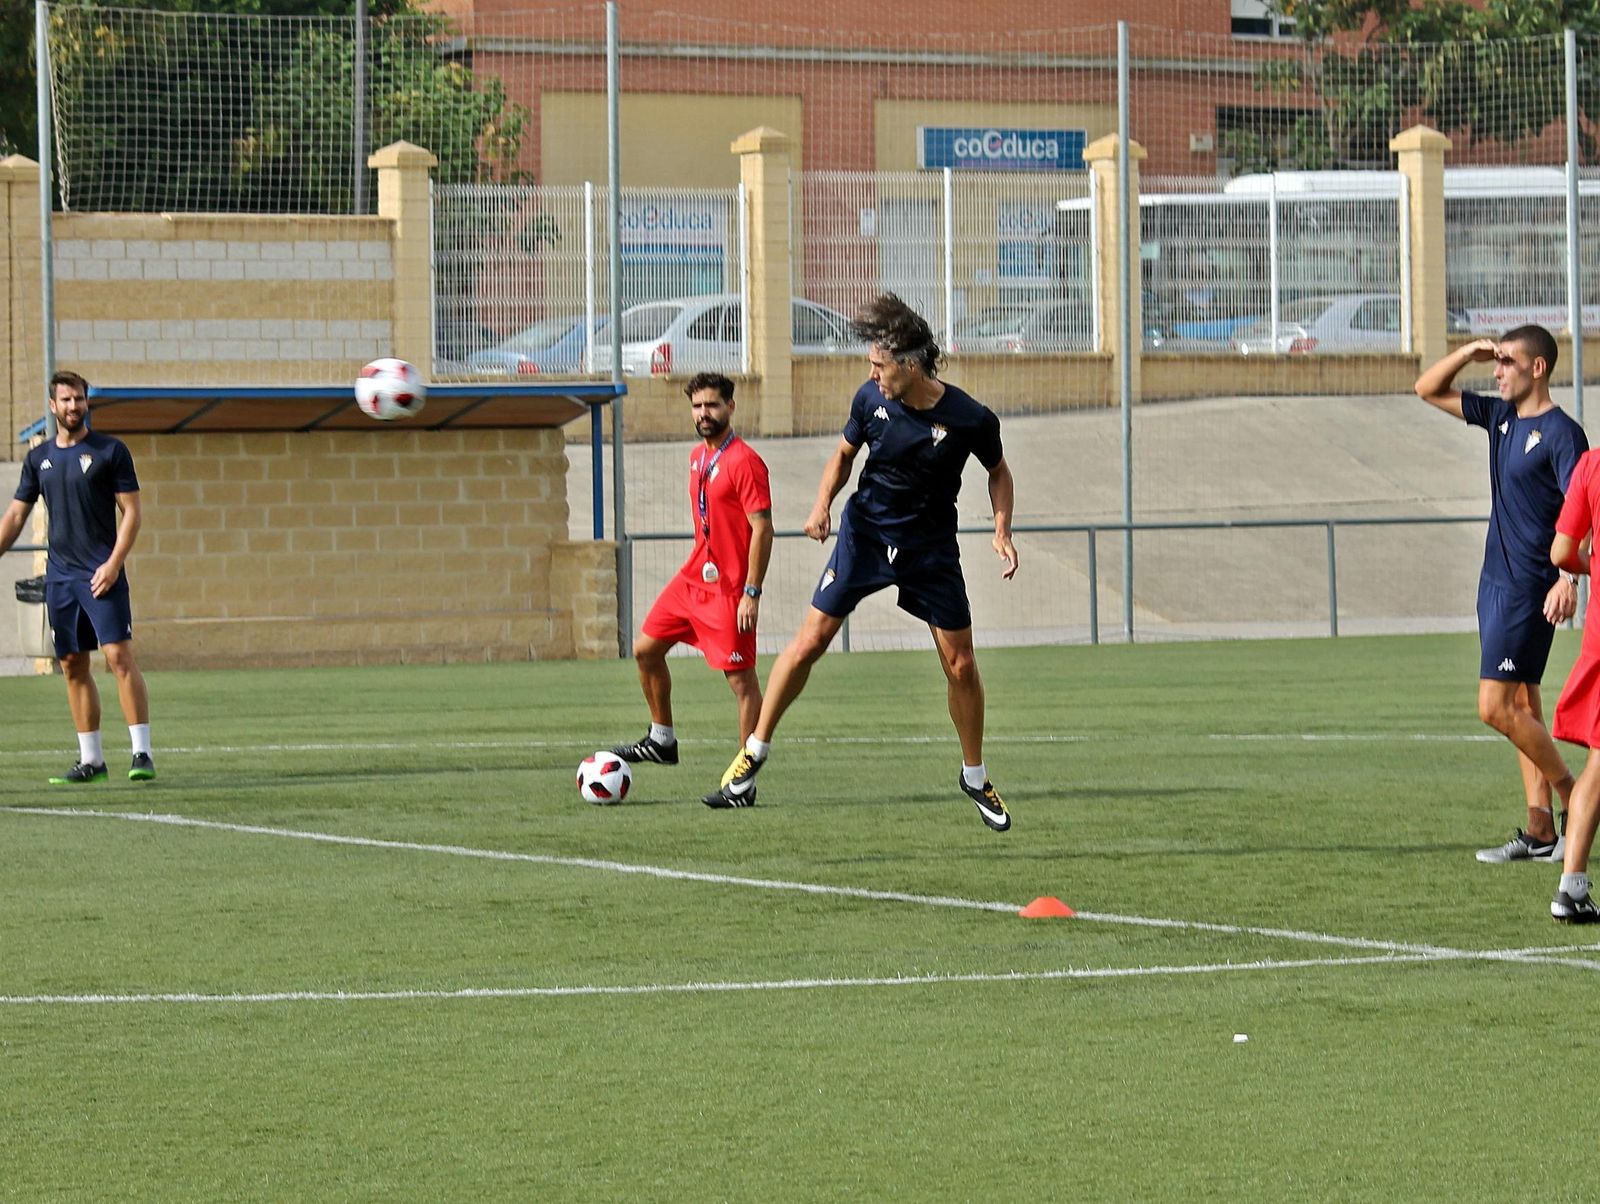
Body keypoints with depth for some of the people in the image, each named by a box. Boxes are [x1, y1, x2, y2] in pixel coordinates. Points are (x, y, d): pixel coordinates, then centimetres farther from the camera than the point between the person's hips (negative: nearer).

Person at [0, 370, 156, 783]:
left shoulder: (110, 451, -1)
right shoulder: (38, 458, 12)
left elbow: (131, 511, -4)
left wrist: (113, 563, -14)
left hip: (102, 574, -5)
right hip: (60, 575, 5)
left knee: (119, 656, -13)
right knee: (73, 666, 5)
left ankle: (142, 753, -13)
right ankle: (91, 761, 10)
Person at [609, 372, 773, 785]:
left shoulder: (744, 462, -15)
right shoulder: (698, 456, 12)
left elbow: (762, 529, -18)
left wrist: (752, 593, -21)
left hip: (729, 589, -9)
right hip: (693, 577, 9)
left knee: (740, 680, -6)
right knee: (646, 650, 13)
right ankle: (662, 740, 27)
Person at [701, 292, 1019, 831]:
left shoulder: (971, 419, -17)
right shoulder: (872, 399, -10)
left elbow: (998, 470, 3)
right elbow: (845, 453, 8)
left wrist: (1002, 530, -9)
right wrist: (823, 503, -8)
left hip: (932, 548, -1)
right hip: (865, 532, 1)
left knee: (960, 665, -1)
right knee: (810, 641, -7)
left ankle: (975, 777, 19)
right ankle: (752, 756, 3)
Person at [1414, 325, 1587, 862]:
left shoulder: (1561, 434, -13)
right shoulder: (1500, 417, 12)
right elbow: (1428, 390, 20)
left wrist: (1569, 577, -33)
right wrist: (1467, 352, 4)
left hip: (1528, 590, -9)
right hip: (1496, 581, 9)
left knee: (1496, 707, -12)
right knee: (1521, 706, 8)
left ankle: (1571, 797, 1)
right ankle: (1540, 831, 9)